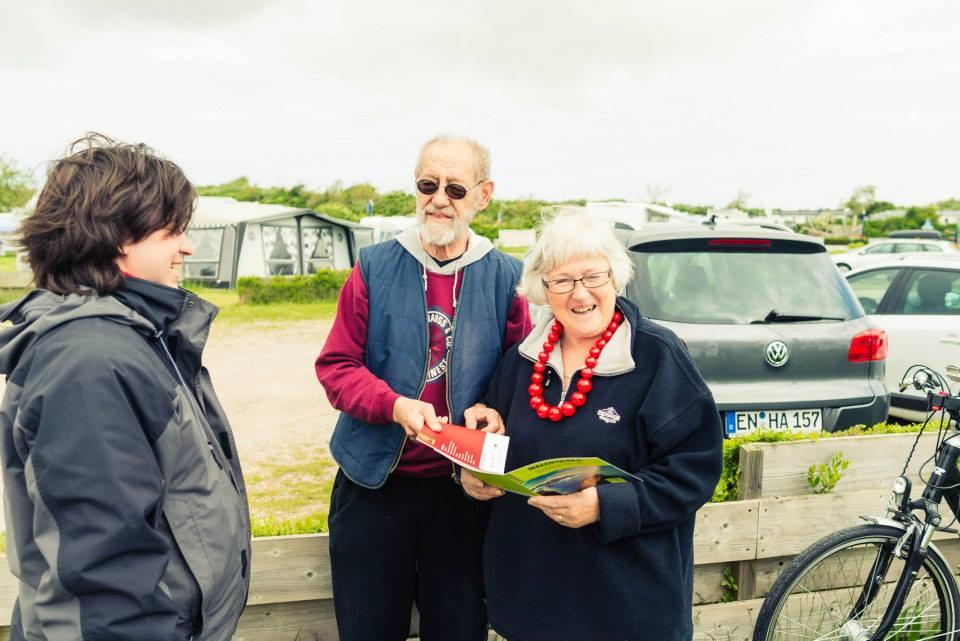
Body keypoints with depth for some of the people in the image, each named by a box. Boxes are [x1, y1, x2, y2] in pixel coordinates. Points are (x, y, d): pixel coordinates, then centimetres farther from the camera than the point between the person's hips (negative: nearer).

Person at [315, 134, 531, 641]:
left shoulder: (505, 277, 0)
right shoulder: (374, 268, -3)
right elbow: (336, 366, -4)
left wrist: (495, 411, -17)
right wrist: (396, 406, -21)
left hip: (461, 487, 1)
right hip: (373, 484, 0)